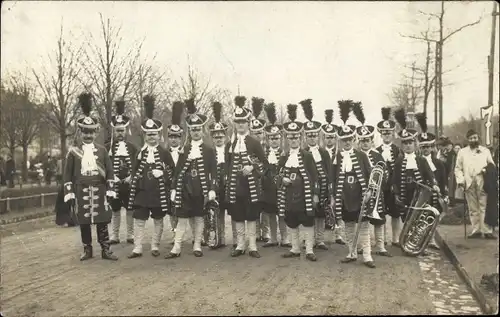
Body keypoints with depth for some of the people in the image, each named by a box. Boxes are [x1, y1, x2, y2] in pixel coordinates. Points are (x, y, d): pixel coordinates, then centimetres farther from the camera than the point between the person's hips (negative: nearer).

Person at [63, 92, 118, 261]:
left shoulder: (102, 150, 6)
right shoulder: (73, 151, 4)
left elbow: (109, 172, 5)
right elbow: (68, 174, 4)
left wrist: (110, 190, -2)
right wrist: (69, 193, -2)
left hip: (99, 191, 0)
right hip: (81, 192, 0)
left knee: (102, 222, 2)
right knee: (84, 223, 6)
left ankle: (105, 250, 8)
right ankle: (87, 250, 17)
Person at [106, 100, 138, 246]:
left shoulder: (132, 147, 7)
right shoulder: (107, 147, 2)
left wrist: (131, 177, -10)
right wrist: (112, 176, -14)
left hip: (129, 184, 1)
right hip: (114, 184, -1)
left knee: (130, 210, 5)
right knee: (115, 211, 6)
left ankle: (130, 236, 14)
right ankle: (114, 236, 13)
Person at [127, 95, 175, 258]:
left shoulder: (164, 153, 1)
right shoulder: (140, 152, 7)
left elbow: (172, 170, 5)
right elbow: (135, 171, 12)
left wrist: (162, 174, -12)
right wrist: (133, 186, 4)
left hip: (159, 192, -1)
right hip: (142, 191, 2)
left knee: (158, 220, 7)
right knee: (138, 220, 0)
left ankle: (155, 247, 19)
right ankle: (137, 249, 6)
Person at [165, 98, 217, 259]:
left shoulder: (209, 150, 3)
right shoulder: (184, 149, 7)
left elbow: (213, 172, -1)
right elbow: (177, 170, 6)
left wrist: (212, 189, -10)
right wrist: (174, 189, 1)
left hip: (201, 190, -1)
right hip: (185, 189, 1)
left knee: (199, 218, 7)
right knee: (181, 218, 0)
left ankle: (197, 247, 16)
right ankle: (176, 248, 3)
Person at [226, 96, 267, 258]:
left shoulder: (254, 143, 1)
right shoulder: (230, 144, 7)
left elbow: (265, 163, 2)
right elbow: (228, 165, 12)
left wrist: (252, 168, -15)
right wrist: (228, 184, 9)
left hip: (251, 186, -2)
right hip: (235, 186, 2)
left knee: (251, 217, 2)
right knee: (238, 217, 7)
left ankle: (252, 247, 10)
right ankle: (240, 246, 17)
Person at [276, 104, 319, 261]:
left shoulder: (307, 156, -2)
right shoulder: (283, 157, 8)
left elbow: (314, 176, -2)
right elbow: (278, 176, 12)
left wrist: (315, 194, -6)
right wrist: (282, 180, -11)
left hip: (304, 195, -3)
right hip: (289, 197, 4)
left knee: (308, 224, 1)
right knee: (291, 225, 11)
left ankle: (309, 251, 9)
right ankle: (295, 249, 24)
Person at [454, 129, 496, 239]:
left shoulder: (485, 151, 14)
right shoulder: (462, 152, 13)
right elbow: (458, 168, 10)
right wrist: (460, 180, -4)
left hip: (483, 183, -1)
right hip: (469, 184, 1)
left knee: (484, 207, -6)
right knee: (473, 209, 4)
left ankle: (487, 231, -5)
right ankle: (476, 230, 8)